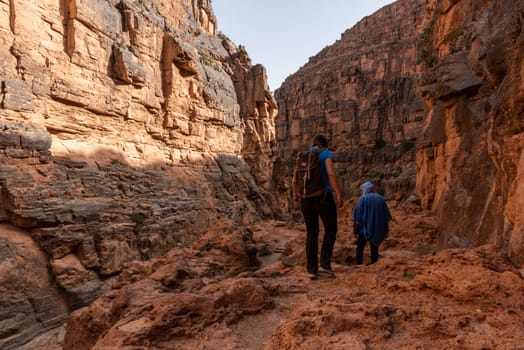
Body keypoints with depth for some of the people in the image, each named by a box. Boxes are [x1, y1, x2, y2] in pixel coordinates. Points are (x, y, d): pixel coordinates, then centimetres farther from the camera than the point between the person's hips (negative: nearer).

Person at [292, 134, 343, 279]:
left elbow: (294, 181, 13)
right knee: (331, 230, 13)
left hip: (307, 199, 5)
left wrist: (295, 194, 32)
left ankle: (312, 270, 10)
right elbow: (331, 173, -19)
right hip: (324, 198, -4)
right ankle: (325, 264, 3)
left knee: (311, 233, 12)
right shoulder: (327, 154, -2)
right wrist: (338, 194, -17)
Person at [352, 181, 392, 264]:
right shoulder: (381, 199, 5)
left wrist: (355, 230, -3)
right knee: (374, 248, 14)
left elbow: (357, 217, -8)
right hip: (378, 229, 3)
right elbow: (386, 217, 8)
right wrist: (386, 230, 15)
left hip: (365, 229, -3)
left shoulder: (362, 199, -7)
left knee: (360, 248, 8)